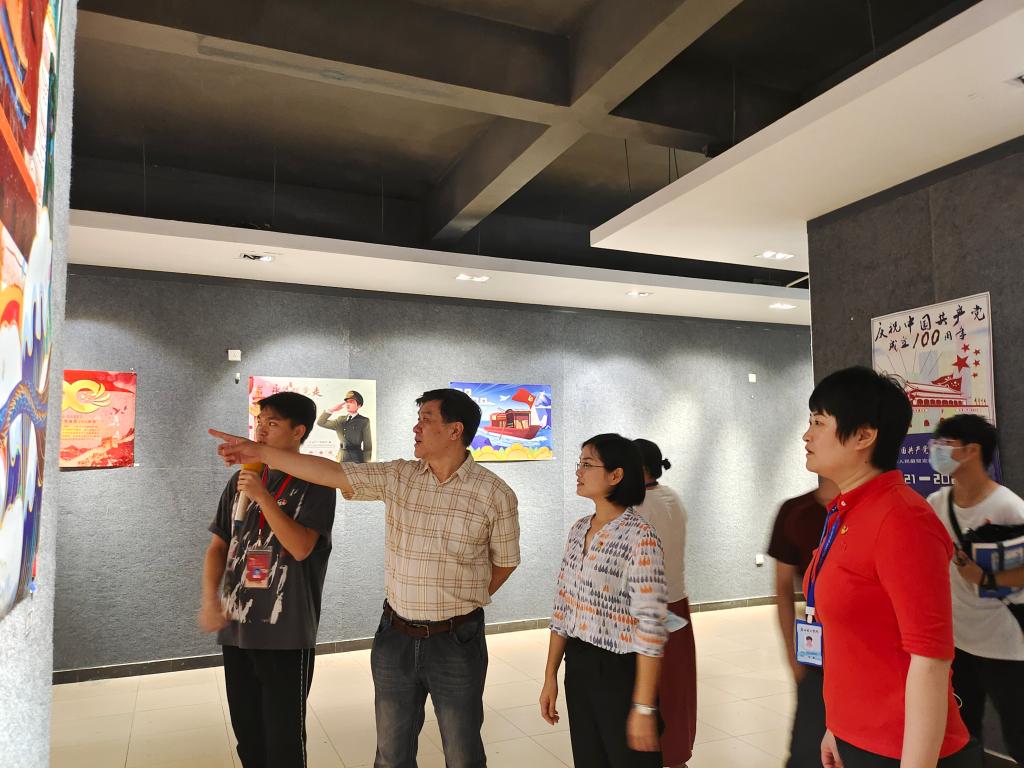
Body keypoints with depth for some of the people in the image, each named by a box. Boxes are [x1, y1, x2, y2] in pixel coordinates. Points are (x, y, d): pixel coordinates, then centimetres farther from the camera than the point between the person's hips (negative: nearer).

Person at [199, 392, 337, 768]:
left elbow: (300, 547, -17)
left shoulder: (316, 483, -7)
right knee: (247, 735, 17)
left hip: (286, 634, -5)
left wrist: (262, 496, -20)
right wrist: (210, 600, -3)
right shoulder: (240, 480, 9)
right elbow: (218, 546, 11)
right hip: (237, 628, 5)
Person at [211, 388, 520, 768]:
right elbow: (334, 473, -6)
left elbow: (505, 562, 1)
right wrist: (259, 451, -10)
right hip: (395, 636, 3)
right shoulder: (397, 477, -2)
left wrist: (464, 601, 2)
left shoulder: (495, 494, -11)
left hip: (456, 641, -3)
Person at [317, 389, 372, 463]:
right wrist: (332, 410, 5)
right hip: (341, 459, 4)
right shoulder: (341, 419, 15)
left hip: (357, 459, -4)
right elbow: (320, 423, 13)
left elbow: (368, 445, 0)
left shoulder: (364, 421, 1)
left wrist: (365, 465, -5)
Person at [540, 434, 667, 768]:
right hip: (578, 668, 7)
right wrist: (550, 676, 10)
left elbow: (650, 628, -20)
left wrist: (644, 707, -20)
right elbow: (564, 606, 9)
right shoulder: (579, 529, 4)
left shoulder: (640, 537, -18)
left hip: (620, 671, -6)